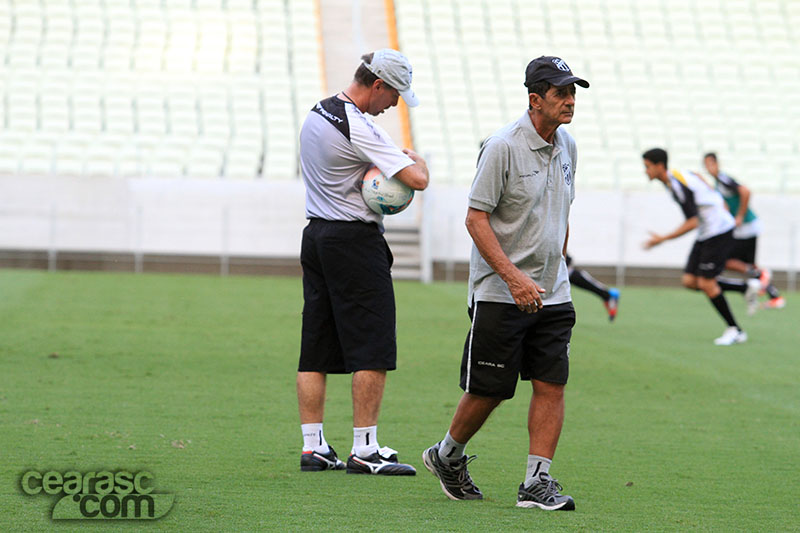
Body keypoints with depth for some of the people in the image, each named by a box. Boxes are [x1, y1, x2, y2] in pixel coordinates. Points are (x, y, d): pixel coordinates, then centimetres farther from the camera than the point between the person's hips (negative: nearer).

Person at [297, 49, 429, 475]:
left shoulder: (317, 113, 10)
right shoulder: (359, 129, -18)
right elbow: (417, 179, -23)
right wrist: (417, 159, 1)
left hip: (316, 233, 9)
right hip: (356, 241, -9)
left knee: (316, 351, 9)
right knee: (373, 348, -5)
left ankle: (312, 448, 10)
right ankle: (364, 450, -6)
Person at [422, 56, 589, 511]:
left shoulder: (566, 146, 9)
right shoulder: (503, 147, -14)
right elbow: (476, 218, -15)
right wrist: (513, 277, -23)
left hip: (552, 294, 6)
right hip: (500, 294, -6)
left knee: (552, 384, -3)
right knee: (489, 390, 1)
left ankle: (537, 482, 1)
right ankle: (447, 456, 25)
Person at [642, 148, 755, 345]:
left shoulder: (679, 186, -22)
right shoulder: (677, 176, 7)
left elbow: (692, 223, -26)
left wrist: (662, 239, -24)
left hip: (718, 232, -10)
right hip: (706, 233, 10)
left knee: (707, 284, -9)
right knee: (690, 281, 3)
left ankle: (734, 330, 5)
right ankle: (747, 287, 12)